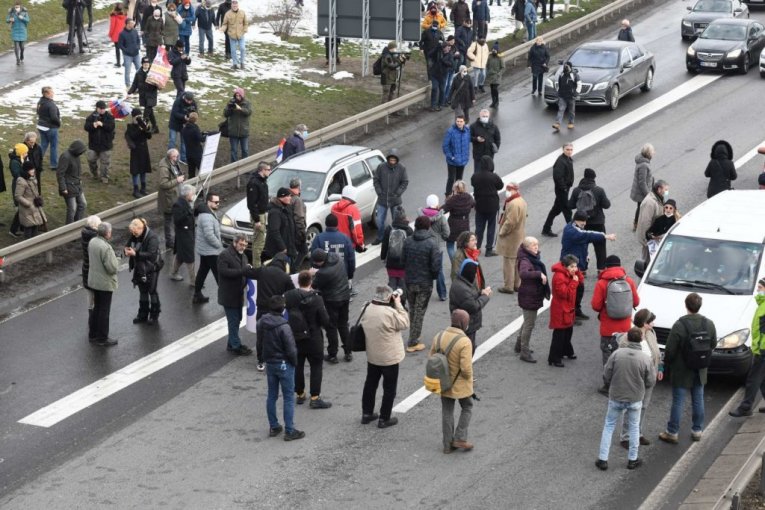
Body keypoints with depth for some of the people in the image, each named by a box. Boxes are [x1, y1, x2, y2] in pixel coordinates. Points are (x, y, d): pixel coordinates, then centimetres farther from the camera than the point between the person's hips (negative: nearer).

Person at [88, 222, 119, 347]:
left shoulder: (92, 242, -1)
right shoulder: (106, 248, -28)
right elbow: (113, 268, -26)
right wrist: (116, 262, -5)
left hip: (93, 280, 8)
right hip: (105, 283, -8)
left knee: (96, 308, 21)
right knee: (104, 311, 4)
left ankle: (93, 334, 31)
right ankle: (102, 339, 13)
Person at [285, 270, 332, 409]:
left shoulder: (288, 296, -9)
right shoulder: (316, 299, -20)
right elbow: (325, 320, -14)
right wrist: (327, 326, 5)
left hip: (294, 337, 4)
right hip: (313, 339, -4)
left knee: (298, 365, 17)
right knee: (316, 366, 6)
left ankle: (299, 394, 27)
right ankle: (315, 398, 4)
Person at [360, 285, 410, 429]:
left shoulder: (368, 310, -6)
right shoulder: (390, 313, -26)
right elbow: (404, 323, -13)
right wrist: (398, 304, -9)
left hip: (372, 356, 6)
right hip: (389, 358, -6)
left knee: (370, 384, 21)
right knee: (389, 389, 8)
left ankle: (367, 413, 31)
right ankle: (384, 419, 14)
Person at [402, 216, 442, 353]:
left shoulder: (407, 241, -5)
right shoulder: (432, 243, -18)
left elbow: (403, 261, 0)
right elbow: (436, 266, -19)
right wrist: (434, 276, 2)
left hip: (409, 281, 4)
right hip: (425, 283, -4)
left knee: (412, 311, 20)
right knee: (419, 312, 6)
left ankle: (413, 339, 27)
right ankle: (413, 343, 9)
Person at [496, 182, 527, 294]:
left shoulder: (513, 204, -25)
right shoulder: (522, 201, 7)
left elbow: (510, 222, -28)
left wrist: (502, 232, -14)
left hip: (511, 238, -10)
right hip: (520, 236, 10)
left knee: (508, 262, 0)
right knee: (517, 262, 18)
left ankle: (508, 286, 6)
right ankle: (517, 284, 26)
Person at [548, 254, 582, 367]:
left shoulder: (569, 274, 5)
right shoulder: (559, 276, -25)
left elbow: (580, 281, 7)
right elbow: (565, 293, -27)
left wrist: (577, 272, -9)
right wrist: (573, 282, -26)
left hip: (568, 308, 10)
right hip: (560, 310, -10)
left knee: (568, 330, 24)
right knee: (559, 334, -6)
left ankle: (567, 351, 42)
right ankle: (554, 359, -1)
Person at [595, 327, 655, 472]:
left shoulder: (617, 354, -14)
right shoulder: (645, 359, -15)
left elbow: (606, 375, -8)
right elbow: (650, 382, -7)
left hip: (615, 397, 0)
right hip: (635, 399, 0)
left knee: (609, 426, 15)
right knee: (634, 427, 19)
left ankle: (603, 459, 14)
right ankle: (633, 459, 26)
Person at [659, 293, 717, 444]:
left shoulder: (679, 325, -23)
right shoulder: (709, 324, -7)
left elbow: (670, 350, -18)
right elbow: (713, 345, 6)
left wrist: (666, 363, 0)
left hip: (681, 371, -4)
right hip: (700, 370, 4)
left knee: (678, 402, 4)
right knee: (698, 400, 17)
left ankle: (672, 433, 12)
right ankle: (697, 430, 27)